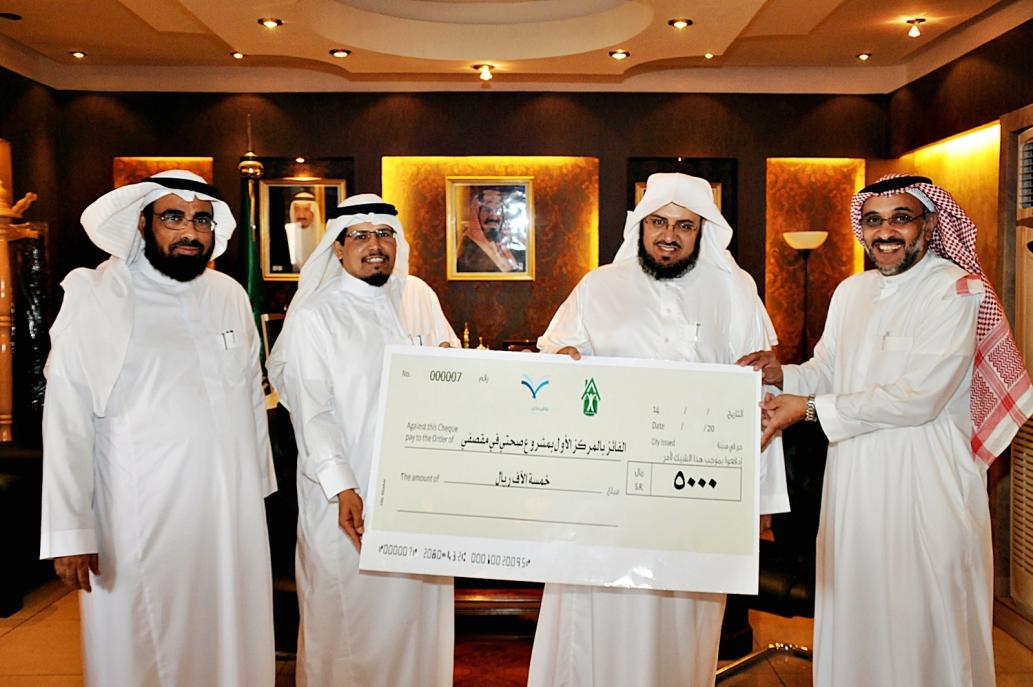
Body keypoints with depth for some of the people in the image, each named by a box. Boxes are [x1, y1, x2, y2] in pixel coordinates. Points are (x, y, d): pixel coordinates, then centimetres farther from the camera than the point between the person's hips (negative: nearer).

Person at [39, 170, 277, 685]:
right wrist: (69, 531, -10)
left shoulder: (230, 296, 6)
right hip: (142, 521, -4)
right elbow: (67, 422, -8)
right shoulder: (97, 299, -7)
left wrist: (261, 482, 14)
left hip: (236, 515, 4)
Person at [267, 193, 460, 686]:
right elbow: (311, 411, -13)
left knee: (417, 606, 16)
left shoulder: (420, 297, 7)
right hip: (347, 497, -4)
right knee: (347, 613, 5)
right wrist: (343, 489, -21)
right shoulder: (313, 315, -7)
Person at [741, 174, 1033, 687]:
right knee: (853, 612, 16)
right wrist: (783, 375, -8)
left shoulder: (955, 290, -11)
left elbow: (917, 397, -19)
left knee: (923, 621, 7)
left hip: (923, 483, -6)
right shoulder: (851, 292, 10)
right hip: (854, 477, 6)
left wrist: (810, 408, -19)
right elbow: (826, 372, 13)